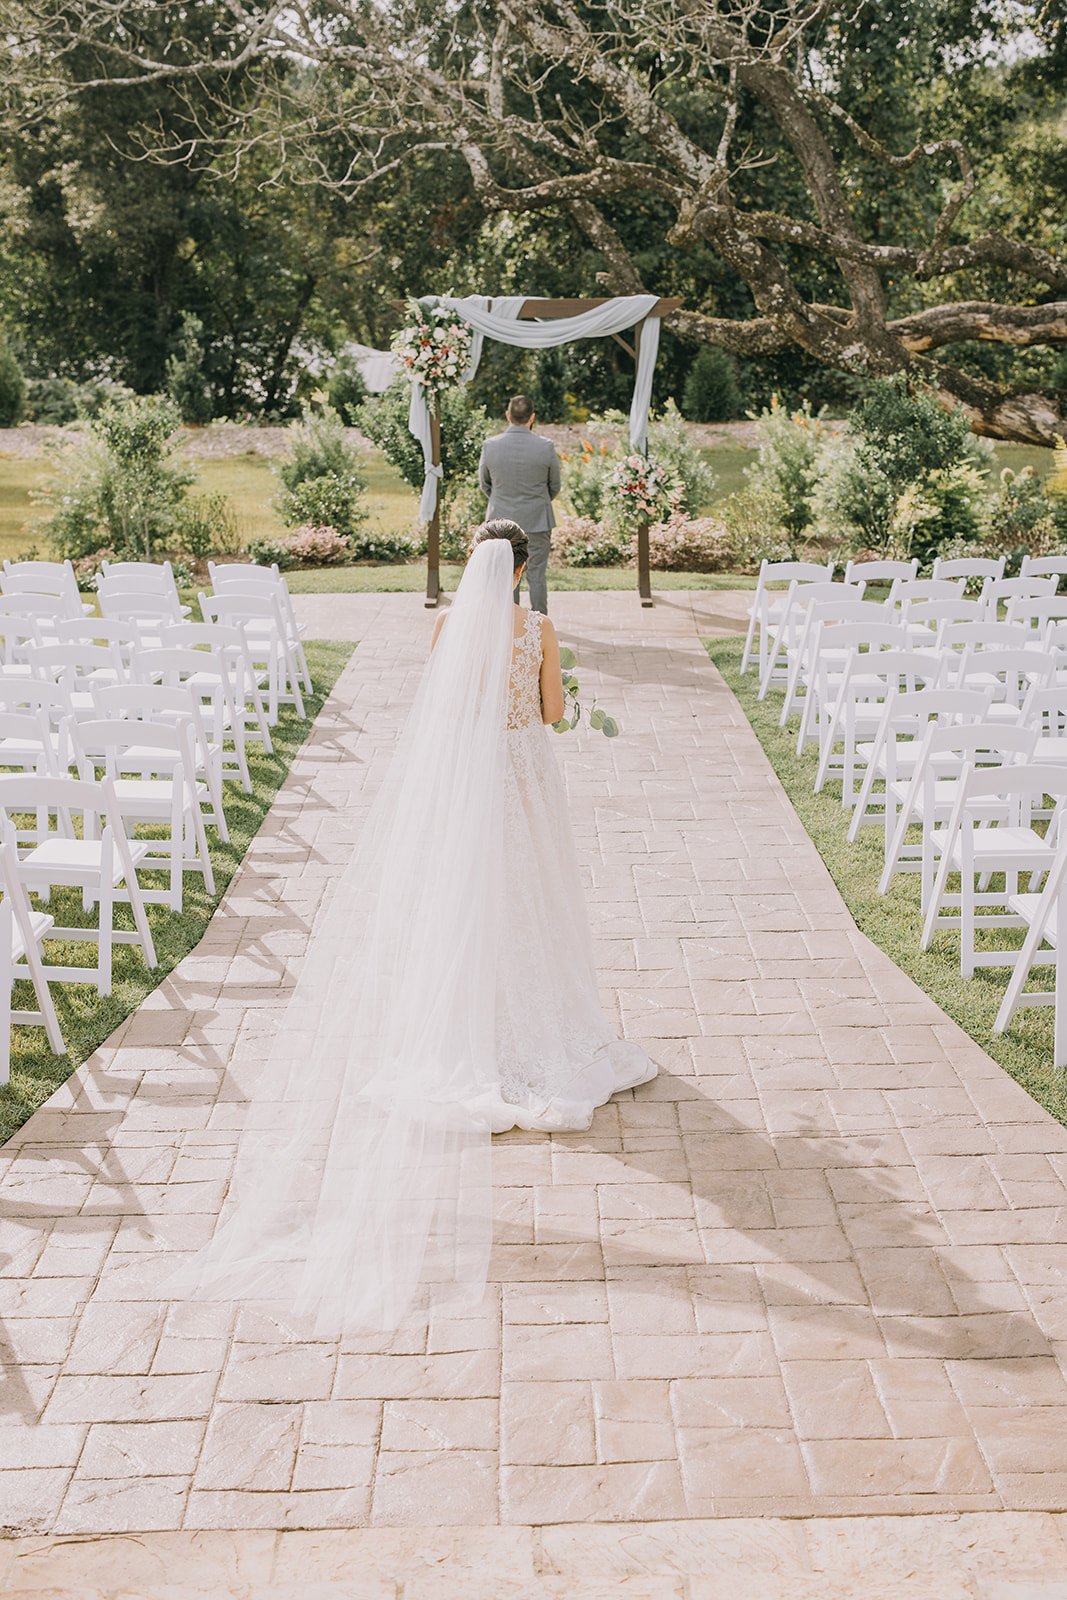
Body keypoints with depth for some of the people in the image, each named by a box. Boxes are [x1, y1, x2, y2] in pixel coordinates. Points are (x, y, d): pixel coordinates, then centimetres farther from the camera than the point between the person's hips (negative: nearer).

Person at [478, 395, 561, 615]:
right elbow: (555, 486, 2)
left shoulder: (490, 446, -9)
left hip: (502, 520, 1)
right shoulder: (546, 447, -12)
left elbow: (484, 484, 5)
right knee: (536, 574, 7)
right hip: (537, 521, -1)